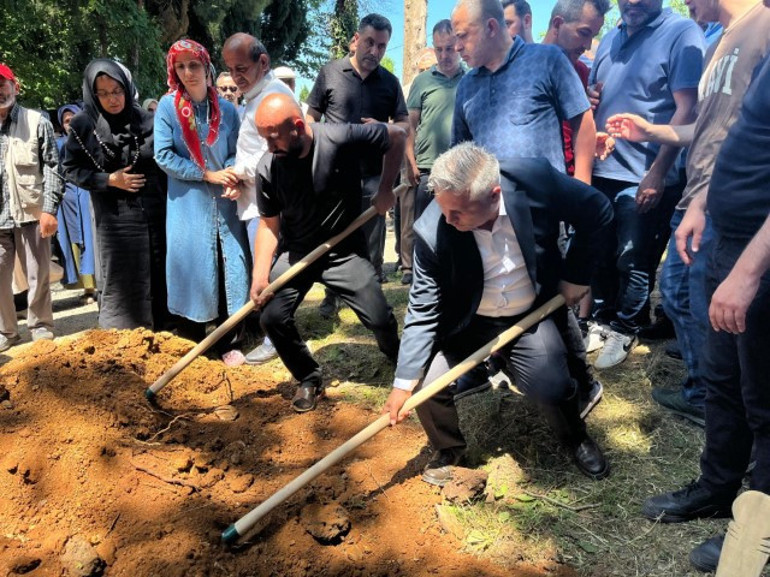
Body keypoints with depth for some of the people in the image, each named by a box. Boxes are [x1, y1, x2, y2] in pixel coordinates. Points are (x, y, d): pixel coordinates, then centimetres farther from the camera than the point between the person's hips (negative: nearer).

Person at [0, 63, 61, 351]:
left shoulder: (37, 122, 3)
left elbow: (52, 168, -1)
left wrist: (50, 209, -9)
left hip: (30, 212, -3)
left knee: (38, 275, 4)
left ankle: (41, 327, 19)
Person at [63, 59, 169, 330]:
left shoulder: (146, 119, 0)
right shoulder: (83, 124, -1)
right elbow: (71, 169, 3)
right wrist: (109, 180, -10)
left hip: (154, 213, 1)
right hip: (115, 218, -1)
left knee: (159, 278, 5)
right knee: (119, 282, 3)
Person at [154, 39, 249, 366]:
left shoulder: (226, 109, 4)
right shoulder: (168, 106, -2)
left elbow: (235, 153, 8)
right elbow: (163, 156, -7)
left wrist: (234, 178, -14)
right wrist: (208, 174, -13)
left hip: (224, 203, 2)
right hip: (188, 204, -2)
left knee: (229, 267, 2)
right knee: (192, 267, 2)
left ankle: (228, 342, 14)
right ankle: (192, 345, 16)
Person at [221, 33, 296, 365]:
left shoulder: (274, 92, -13)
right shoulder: (254, 94, 18)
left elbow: (272, 155, -21)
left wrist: (239, 171, -9)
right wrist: (237, 179, 9)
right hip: (255, 198, 10)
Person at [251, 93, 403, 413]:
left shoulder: (340, 138, -23)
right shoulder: (268, 168, -15)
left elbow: (397, 135, -8)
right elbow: (269, 223, -4)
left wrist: (385, 189, -11)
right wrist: (260, 275, -14)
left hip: (345, 251, -2)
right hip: (295, 252, 2)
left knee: (379, 318, -6)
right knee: (272, 317, -11)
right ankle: (309, 379, 16)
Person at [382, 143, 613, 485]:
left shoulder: (535, 178, -25)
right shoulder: (432, 231, -26)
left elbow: (597, 211, -7)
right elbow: (423, 311, -17)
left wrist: (576, 275, -7)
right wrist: (404, 381, -21)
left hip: (531, 315, 1)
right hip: (466, 324, 0)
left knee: (552, 388, -16)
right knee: (428, 386, -15)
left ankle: (575, 437, 22)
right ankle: (448, 449, 20)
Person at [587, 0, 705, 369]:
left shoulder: (683, 34, -7)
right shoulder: (610, 39, 12)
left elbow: (686, 109, -13)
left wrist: (658, 173, -19)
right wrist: (589, 99, -1)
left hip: (645, 176, -6)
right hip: (600, 169, 6)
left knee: (633, 262, 5)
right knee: (599, 255, 15)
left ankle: (625, 330, 23)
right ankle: (602, 319, 32)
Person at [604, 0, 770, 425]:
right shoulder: (719, 47, 19)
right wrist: (650, 131, 13)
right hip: (695, 199, 10)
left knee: (710, 311, 1)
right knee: (674, 291, 17)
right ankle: (701, 391, 35)